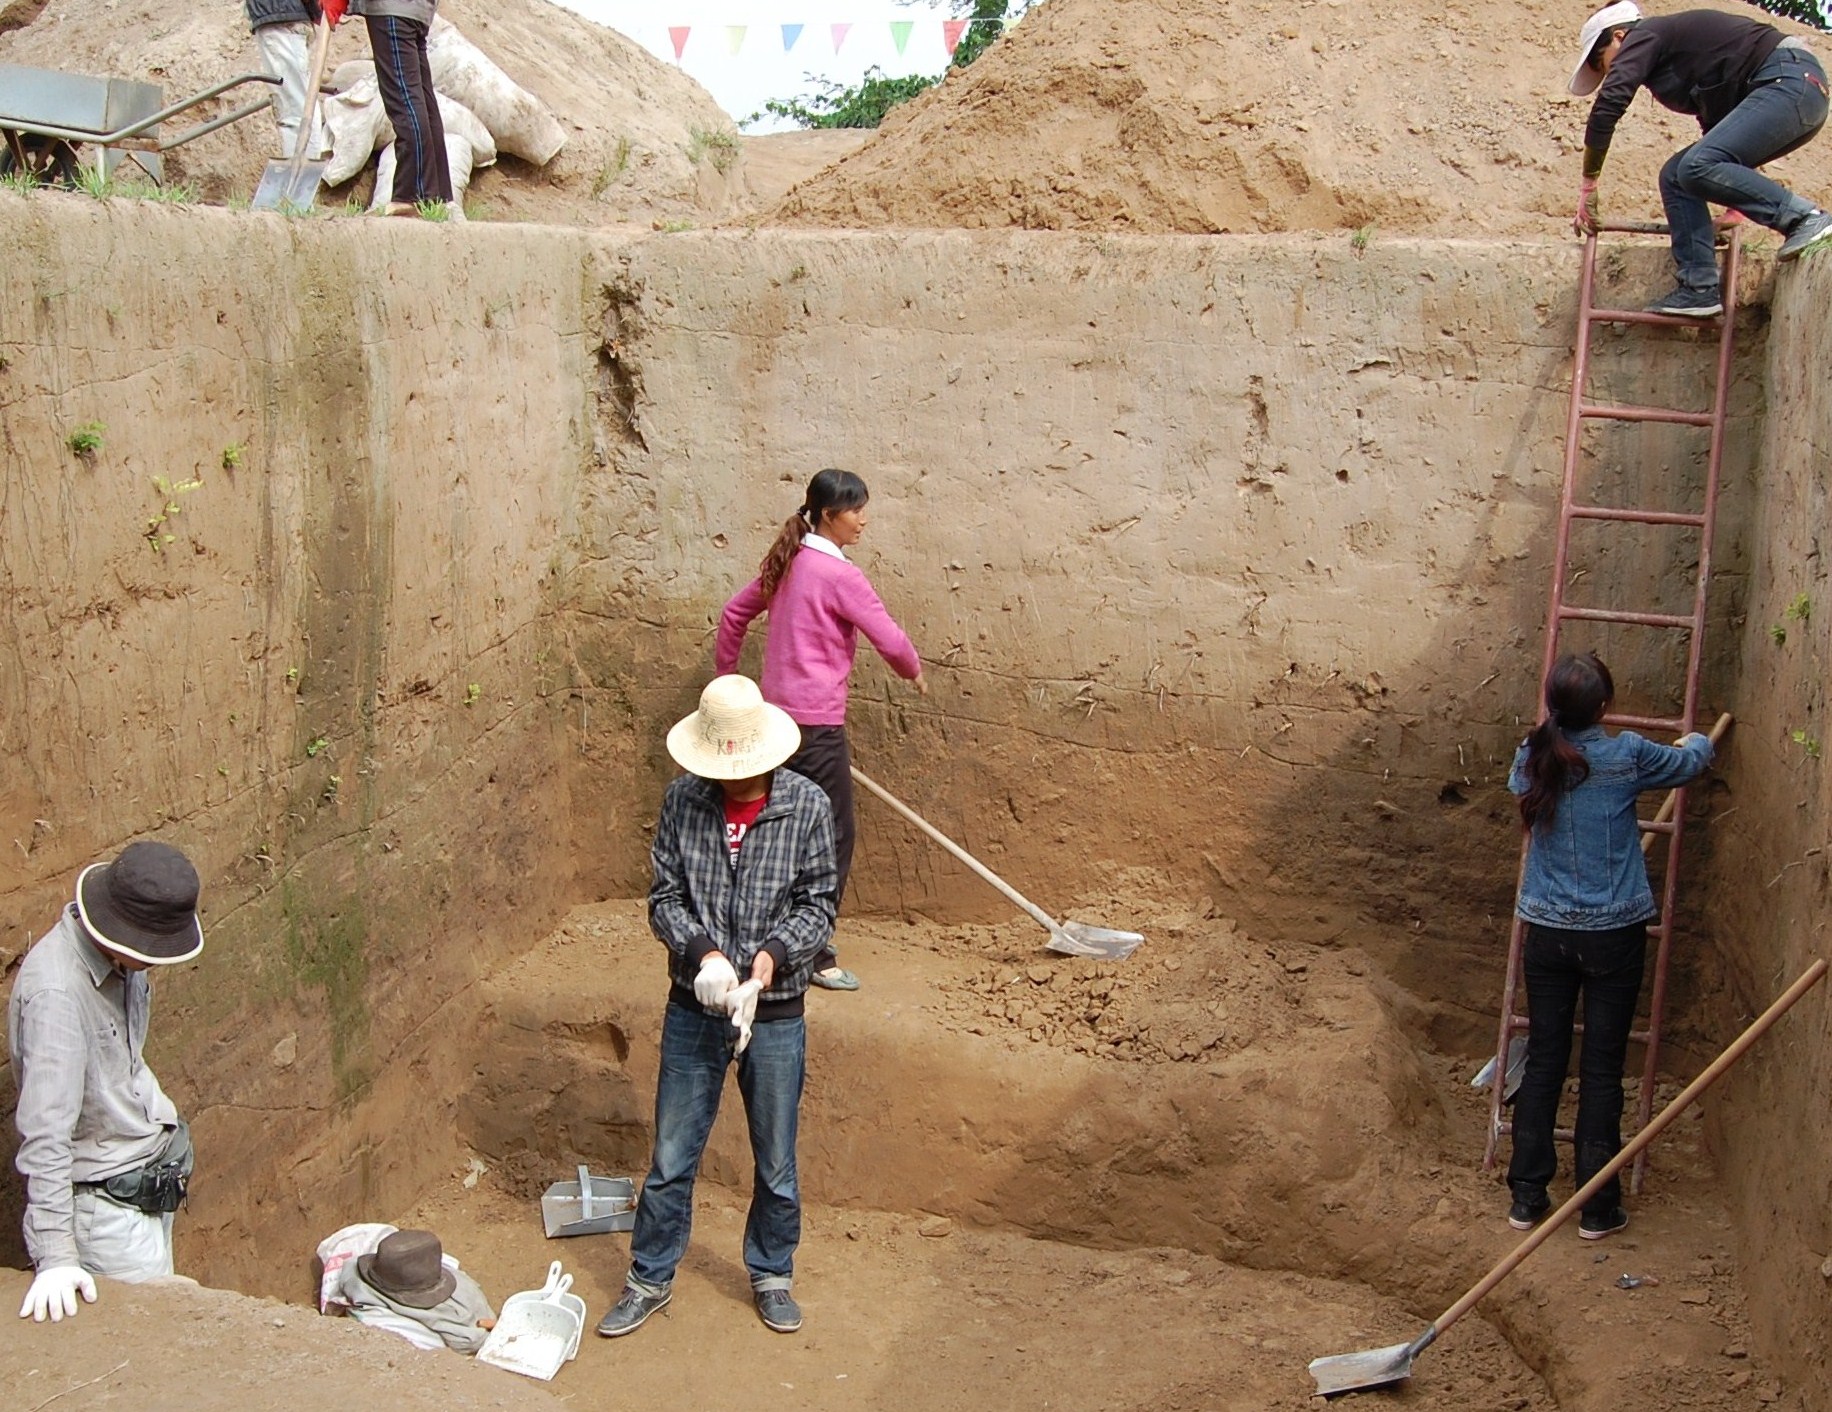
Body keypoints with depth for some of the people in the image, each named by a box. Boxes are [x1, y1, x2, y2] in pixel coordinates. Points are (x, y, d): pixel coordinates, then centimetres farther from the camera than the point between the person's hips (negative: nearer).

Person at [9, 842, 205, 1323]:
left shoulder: (122, 955, -4)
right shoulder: (55, 990, -29)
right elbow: (45, 1131, -32)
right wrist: (55, 1255, -33)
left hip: (149, 1185, 8)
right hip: (105, 1205, -8)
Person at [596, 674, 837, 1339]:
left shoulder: (807, 805, -10)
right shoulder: (683, 801, -7)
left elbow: (817, 905, -5)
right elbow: (664, 899, -3)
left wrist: (772, 954, -23)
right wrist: (705, 952, -21)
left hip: (775, 1014, -1)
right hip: (693, 1009, 1)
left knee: (776, 1164, 14)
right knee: (671, 1159, 12)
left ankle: (771, 1274, 36)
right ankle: (650, 1279, 31)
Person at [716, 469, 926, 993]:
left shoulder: (787, 562, 10)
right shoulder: (839, 574, -16)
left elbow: (734, 612, 19)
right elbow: (889, 639, -14)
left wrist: (727, 673, 31)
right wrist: (914, 672, 7)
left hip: (779, 711, 9)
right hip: (816, 720, -9)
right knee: (834, 837, -1)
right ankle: (814, 955, 4)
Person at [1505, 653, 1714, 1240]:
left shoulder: (1531, 757, -4)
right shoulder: (1627, 756, -12)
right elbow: (1692, 761, 9)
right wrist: (1695, 740, 33)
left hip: (1547, 933, 3)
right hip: (1613, 935, -3)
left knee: (1543, 1060, 11)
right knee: (1602, 1069, 5)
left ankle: (1526, 1197, 16)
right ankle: (1597, 1208, 13)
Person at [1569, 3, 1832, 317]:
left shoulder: (1645, 35, -2)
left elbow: (1608, 104, -17)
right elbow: (1716, 122, 32)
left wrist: (1588, 186, -13)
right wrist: (1735, 207, 37)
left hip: (1791, 80, -10)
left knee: (1697, 167, -25)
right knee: (1676, 176, 5)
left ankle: (1804, 217, -18)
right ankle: (1699, 288, -2)